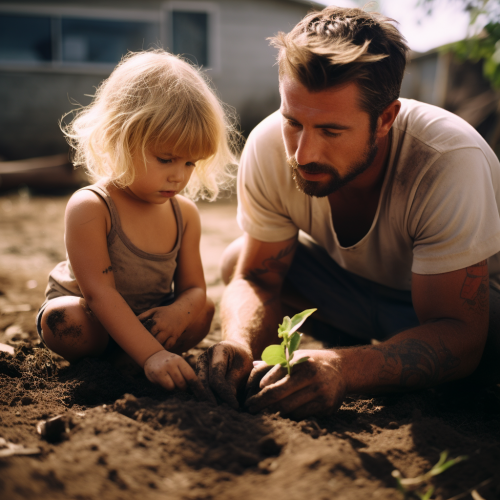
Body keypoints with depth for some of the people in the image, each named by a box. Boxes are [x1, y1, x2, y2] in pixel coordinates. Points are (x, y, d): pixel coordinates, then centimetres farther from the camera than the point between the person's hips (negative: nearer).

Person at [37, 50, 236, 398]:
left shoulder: (185, 214, -8)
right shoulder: (89, 208, -27)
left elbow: (194, 287, -6)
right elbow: (99, 292, -30)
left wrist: (181, 310, -32)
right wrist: (150, 355, -38)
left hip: (149, 321, 6)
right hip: (89, 317, -5)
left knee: (204, 311, -12)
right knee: (62, 320, -34)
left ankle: (111, 358, -10)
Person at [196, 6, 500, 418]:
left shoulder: (449, 162, -37)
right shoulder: (268, 146, -24)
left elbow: (459, 334, -34)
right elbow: (257, 278, -15)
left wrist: (344, 369, -52)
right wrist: (241, 345, -38)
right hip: (354, 281, 3)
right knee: (236, 259, -15)